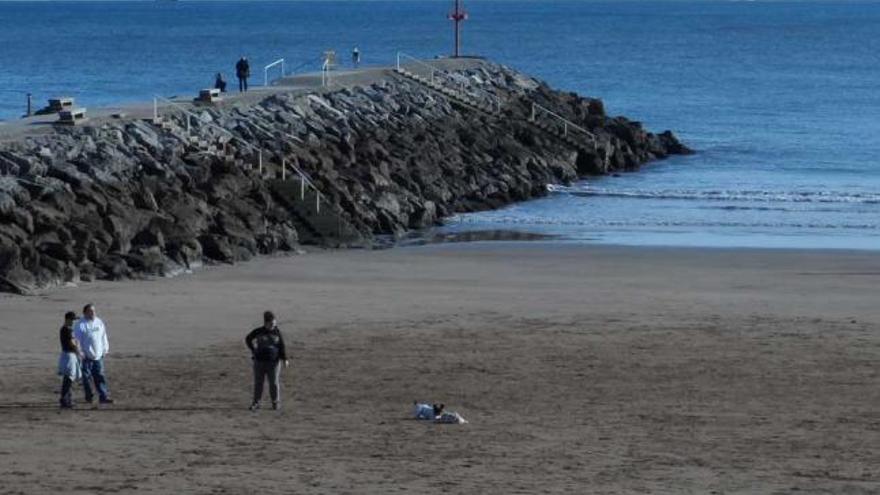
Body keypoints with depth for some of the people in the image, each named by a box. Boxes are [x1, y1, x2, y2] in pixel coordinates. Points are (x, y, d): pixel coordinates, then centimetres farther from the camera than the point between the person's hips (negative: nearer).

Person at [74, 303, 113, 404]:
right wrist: (80, 352, -12)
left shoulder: (99, 322, 9)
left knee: (100, 377, 2)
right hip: (86, 356, -4)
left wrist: (105, 349, 16)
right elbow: (77, 339, -9)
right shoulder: (81, 324, -9)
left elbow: (103, 336, 17)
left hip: (98, 355, 4)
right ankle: (88, 396, 16)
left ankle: (103, 396, 0)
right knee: (87, 377, 4)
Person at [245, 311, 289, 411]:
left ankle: (276, 402, 15)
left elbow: (282, 346, 3)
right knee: (258, 382, 4)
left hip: (273, 361, -1)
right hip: (260, 361, 1)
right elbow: (248, 339, 15)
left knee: (274, 383, 1)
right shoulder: (258, 332, -1)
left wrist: (284, 359, -3)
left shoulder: (277, 332, -1)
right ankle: (256, 402, 12)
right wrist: (253, 350, 9)